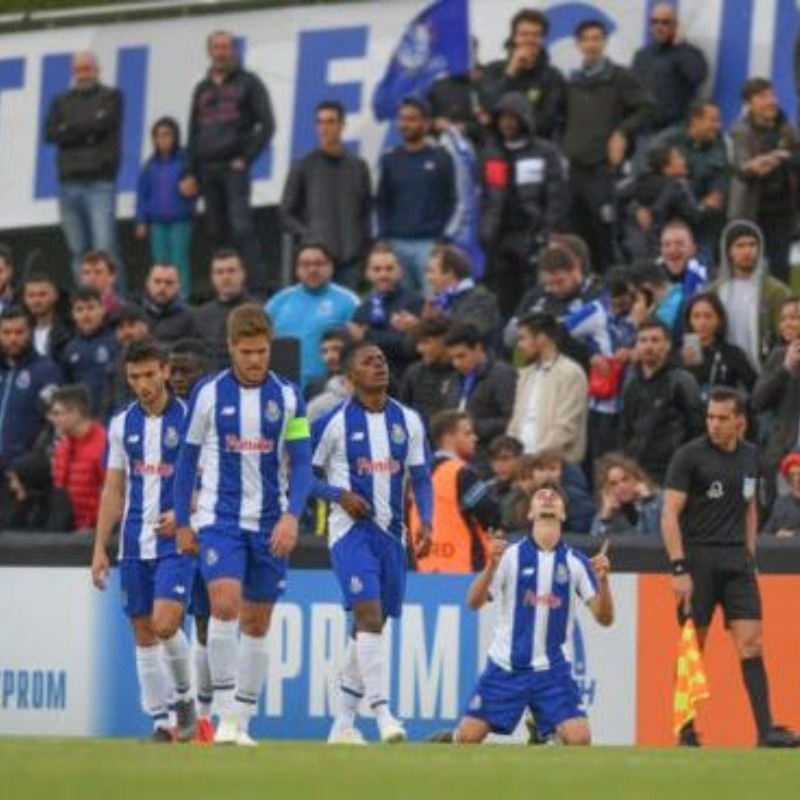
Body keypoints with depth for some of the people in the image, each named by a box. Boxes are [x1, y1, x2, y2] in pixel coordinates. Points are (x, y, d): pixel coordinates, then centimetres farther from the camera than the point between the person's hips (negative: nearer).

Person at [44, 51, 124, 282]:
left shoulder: (111, 97, 10)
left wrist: (70, 129, 2)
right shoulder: (61, 101, 18)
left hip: (100, 183, -4)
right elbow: (50, 133, 3)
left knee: (105, 248, -14)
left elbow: (104, 123, -9)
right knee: (78, 251, 4)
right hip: (69, 183, 4)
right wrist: (87, 130, -6)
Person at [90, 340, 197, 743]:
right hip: (135, 543, 4)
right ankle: (159, 720, 8)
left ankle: (184, 696, 6)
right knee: (143, 633, 3)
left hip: (176, 540, -4)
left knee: (165, 624, -17)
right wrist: (100, 548, 7)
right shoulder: (122, 424, 9)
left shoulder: (188, 419, -4)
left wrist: (183, 514, -20)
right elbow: (113, 490, 12)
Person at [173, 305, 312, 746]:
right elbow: (187, 459, 6)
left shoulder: (288, 396, 1)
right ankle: (226, 714, -16)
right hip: (219, 518, -2)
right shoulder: (208, 394, -1)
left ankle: (242, 719, 15)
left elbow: (301, 463, 0)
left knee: (257, 624, 6)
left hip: (270, 524, 2)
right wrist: (182, 523, 5)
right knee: (225, 605, -21)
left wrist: (291, 516, -14)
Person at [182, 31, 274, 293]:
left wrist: (246, 158, -9)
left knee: (241, 226, -17)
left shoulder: (247, 83, 5)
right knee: (217, 232, 3)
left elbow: (267, 125, -1)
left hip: (234, 166, -5)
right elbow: (194, 133, 20)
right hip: (207, 169, 5)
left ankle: (258, 285, -22)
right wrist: (190, 173, 12)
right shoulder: (202, 89, 20)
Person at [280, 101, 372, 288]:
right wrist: (307, 236, -9)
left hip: (349, 258, 2)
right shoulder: (303, 167, 5)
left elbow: (367, 210, 15)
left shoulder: (358, 167, 12)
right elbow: (287, 215, 5)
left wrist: (362, 238, -1)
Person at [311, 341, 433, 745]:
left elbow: (421, 478, 11)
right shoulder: (333, 422, -4)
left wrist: (426, 522, -4)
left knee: (371, 624, 9)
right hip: (351, 528, -5)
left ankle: (343, 723, 18)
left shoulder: (408, 420, 8)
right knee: (369, 613, -21)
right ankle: (382, 713, -25)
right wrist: (339, 495, -15)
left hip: (391, 531, 5)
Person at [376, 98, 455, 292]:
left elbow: (450, 202, 2)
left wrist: (441, 236, -8)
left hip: (430, 243, -3)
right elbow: (382, 203, 14)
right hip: (397, 244, 3)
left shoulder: (441, 159, 4)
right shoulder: (390, 160, 13)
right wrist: (385, 236, 2)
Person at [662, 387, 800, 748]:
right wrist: (679, 568, -17)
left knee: (751, 642, -6)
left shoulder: (750, 456, 10)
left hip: (736, 559, 4)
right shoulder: (690, 456, -7)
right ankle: (686, 730, 11)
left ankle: (766, 730, -12)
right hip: (698, 557, -4)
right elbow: (670, 514, -10)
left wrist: (749, 553, 15)